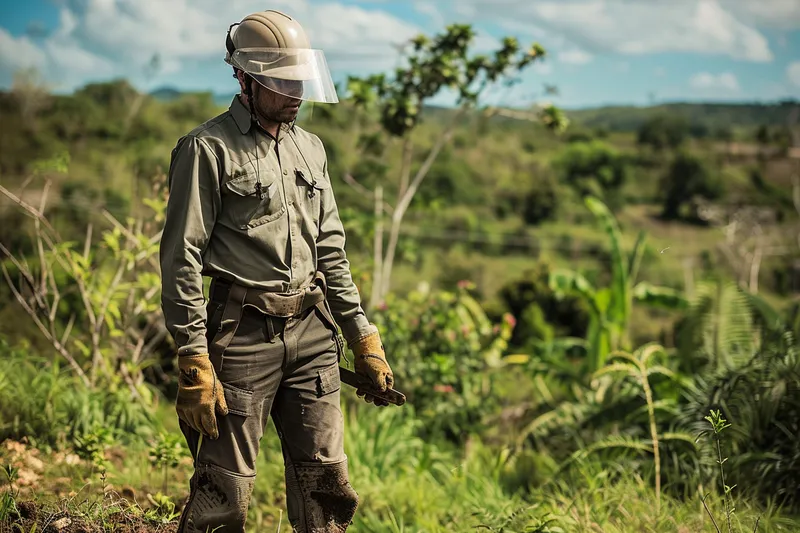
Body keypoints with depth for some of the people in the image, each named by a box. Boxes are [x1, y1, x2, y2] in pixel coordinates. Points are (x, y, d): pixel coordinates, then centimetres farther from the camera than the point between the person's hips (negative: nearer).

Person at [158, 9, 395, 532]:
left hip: (313, 332, 6)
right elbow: (181, 260, -9)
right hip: (243, 333, -6)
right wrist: (194, 361, -16)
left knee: (327, 481, 8)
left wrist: (362, 335, 14)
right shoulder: (207, 149, -5)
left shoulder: (310, 148, 16)